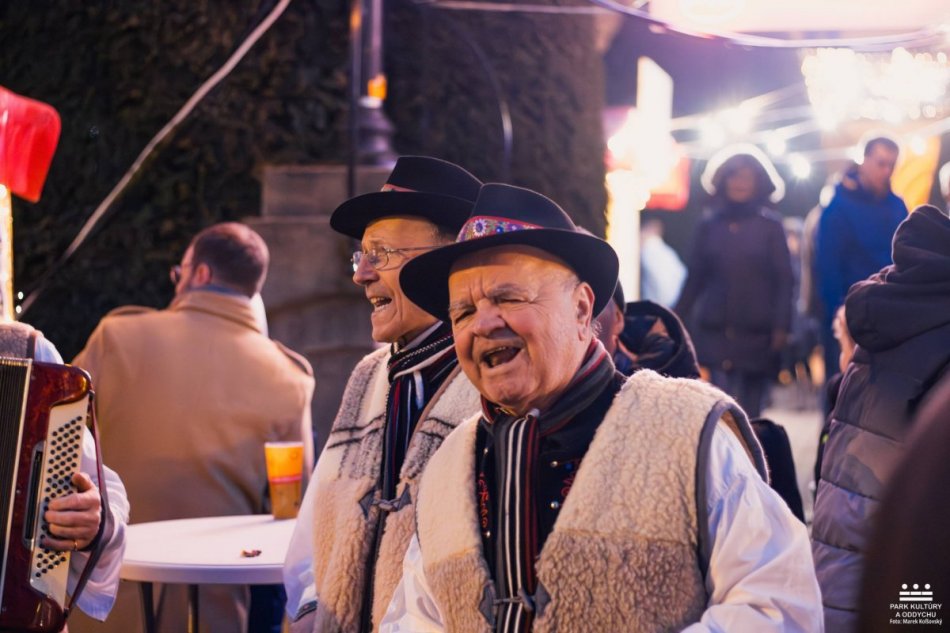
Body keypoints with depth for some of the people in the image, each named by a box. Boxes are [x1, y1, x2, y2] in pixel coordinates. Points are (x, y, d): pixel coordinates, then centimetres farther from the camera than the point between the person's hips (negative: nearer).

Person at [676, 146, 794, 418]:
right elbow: (695, 278, 13)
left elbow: (784, 280, 1)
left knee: (751, 413, 4)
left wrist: (780, 327, -7)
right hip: (716, 331, 1)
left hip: (757, 334, -1)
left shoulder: (770, 226, 3)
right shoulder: (709, 226, 8)